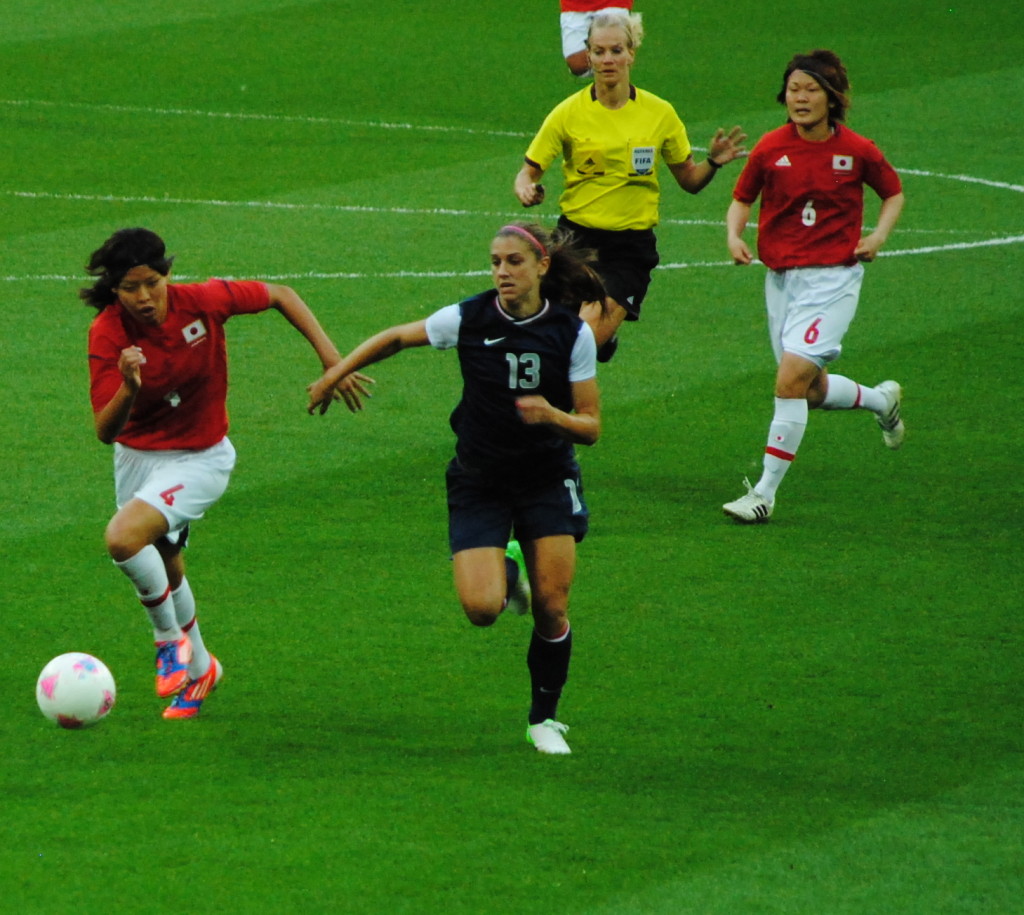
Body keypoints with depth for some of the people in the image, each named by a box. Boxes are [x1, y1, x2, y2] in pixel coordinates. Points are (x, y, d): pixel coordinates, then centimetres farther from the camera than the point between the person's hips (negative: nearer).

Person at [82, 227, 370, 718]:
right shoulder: (107, 334, -22)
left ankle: (170, 639, -2)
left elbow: (280, 296, -5)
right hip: (137, 456, 3)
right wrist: (127, 388, -46)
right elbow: (105, 432, -25)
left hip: (199, 459, -3)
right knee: (165, 568, 20)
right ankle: (197, 668, 46)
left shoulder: (202, 301, -23)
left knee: (124, 538, -26)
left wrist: (332, 360, -10)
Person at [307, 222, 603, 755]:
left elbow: (590, 427, -6)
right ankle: (508, 572, 23)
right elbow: (397, 338, 7)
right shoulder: (468, 320, -11)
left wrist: (552, 415, -28)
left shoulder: (572, 332, -9)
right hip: (478, 482, 0)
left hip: (548, 479, 0)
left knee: (552, 607, -8)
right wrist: (334, 375, 10)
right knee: (480, 607, -16)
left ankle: (544, 719, 15)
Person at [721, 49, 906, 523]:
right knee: (811, 391, 14)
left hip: (833, 276, -4)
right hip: (780, 276, 4)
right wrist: (734, 235, -10)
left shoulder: (858, 151, -6)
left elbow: (893, 193, 12)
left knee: (792, 377, -18)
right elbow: (742, 199, 10)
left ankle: (765, 493, -14)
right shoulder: (770, 149, -2)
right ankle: (882, 399, 46)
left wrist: (878, 236, -5)